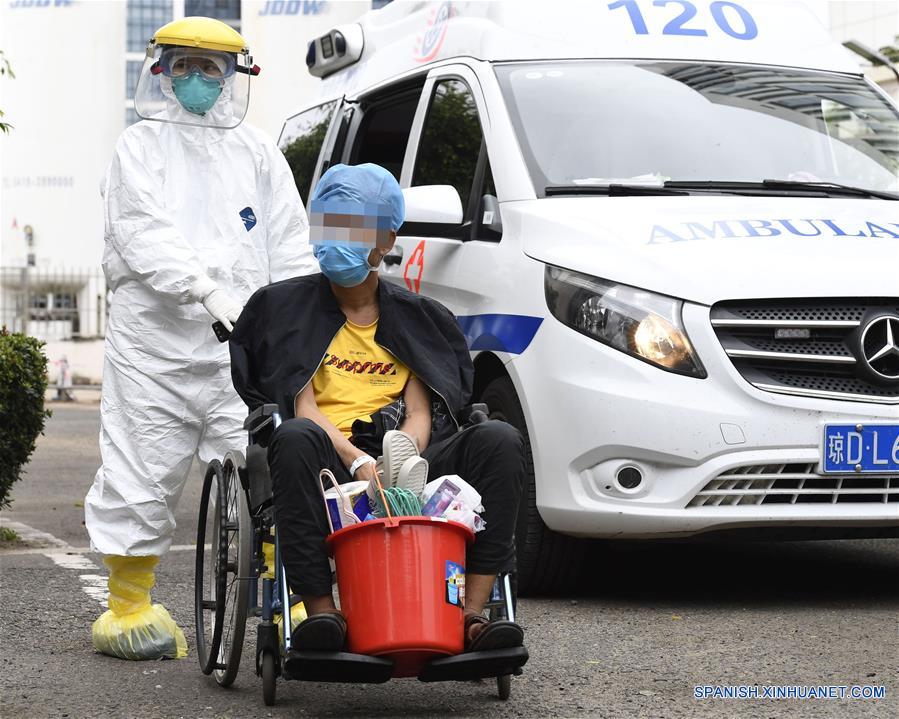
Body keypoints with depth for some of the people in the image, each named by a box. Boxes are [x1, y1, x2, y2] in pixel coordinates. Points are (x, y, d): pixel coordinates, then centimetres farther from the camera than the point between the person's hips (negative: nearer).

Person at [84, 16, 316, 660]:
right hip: (153, 344, -2)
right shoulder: (142, 147, 6)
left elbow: (292, 252, 15)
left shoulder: (258, 154, 16)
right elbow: (144, 234, -10)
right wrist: (207, 291, -24)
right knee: (141, 476, 3)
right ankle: (130, 607, 16)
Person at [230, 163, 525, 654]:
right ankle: (320, 612, -38)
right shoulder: (285, 307, 15)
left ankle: (471, 614, -32)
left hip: (403, 462, 2)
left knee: (498, 440, -25)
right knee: (295, 441, -38)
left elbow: (421, 412, 11)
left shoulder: (416, 318, 22)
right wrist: (357, 460, -18)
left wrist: (404, 452, -15)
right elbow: (302, 406, 1)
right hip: (329, 460, -2)